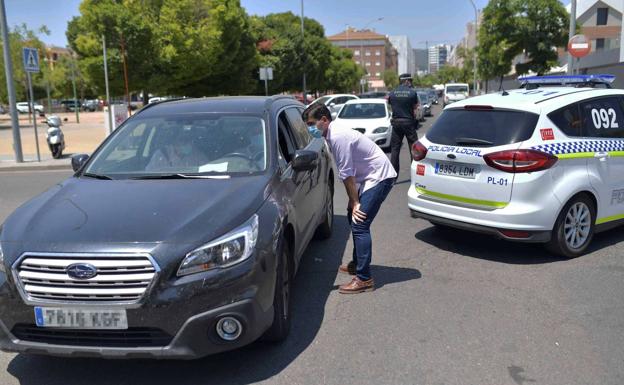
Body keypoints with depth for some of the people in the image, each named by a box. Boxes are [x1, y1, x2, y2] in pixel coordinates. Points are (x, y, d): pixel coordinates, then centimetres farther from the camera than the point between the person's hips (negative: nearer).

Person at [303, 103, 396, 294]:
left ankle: (364, 279, -10)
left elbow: (347, 174, -21)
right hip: (369, 177, 10)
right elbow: (347, 173, 9)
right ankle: (357, 263, 33)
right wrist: (353, 201, 7)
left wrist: (355, 203, -14)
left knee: (359, 224, -14)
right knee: (353, 218, 18)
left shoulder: (338, 137, -23)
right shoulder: (333, 135, 7)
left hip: (379, 177, -10)